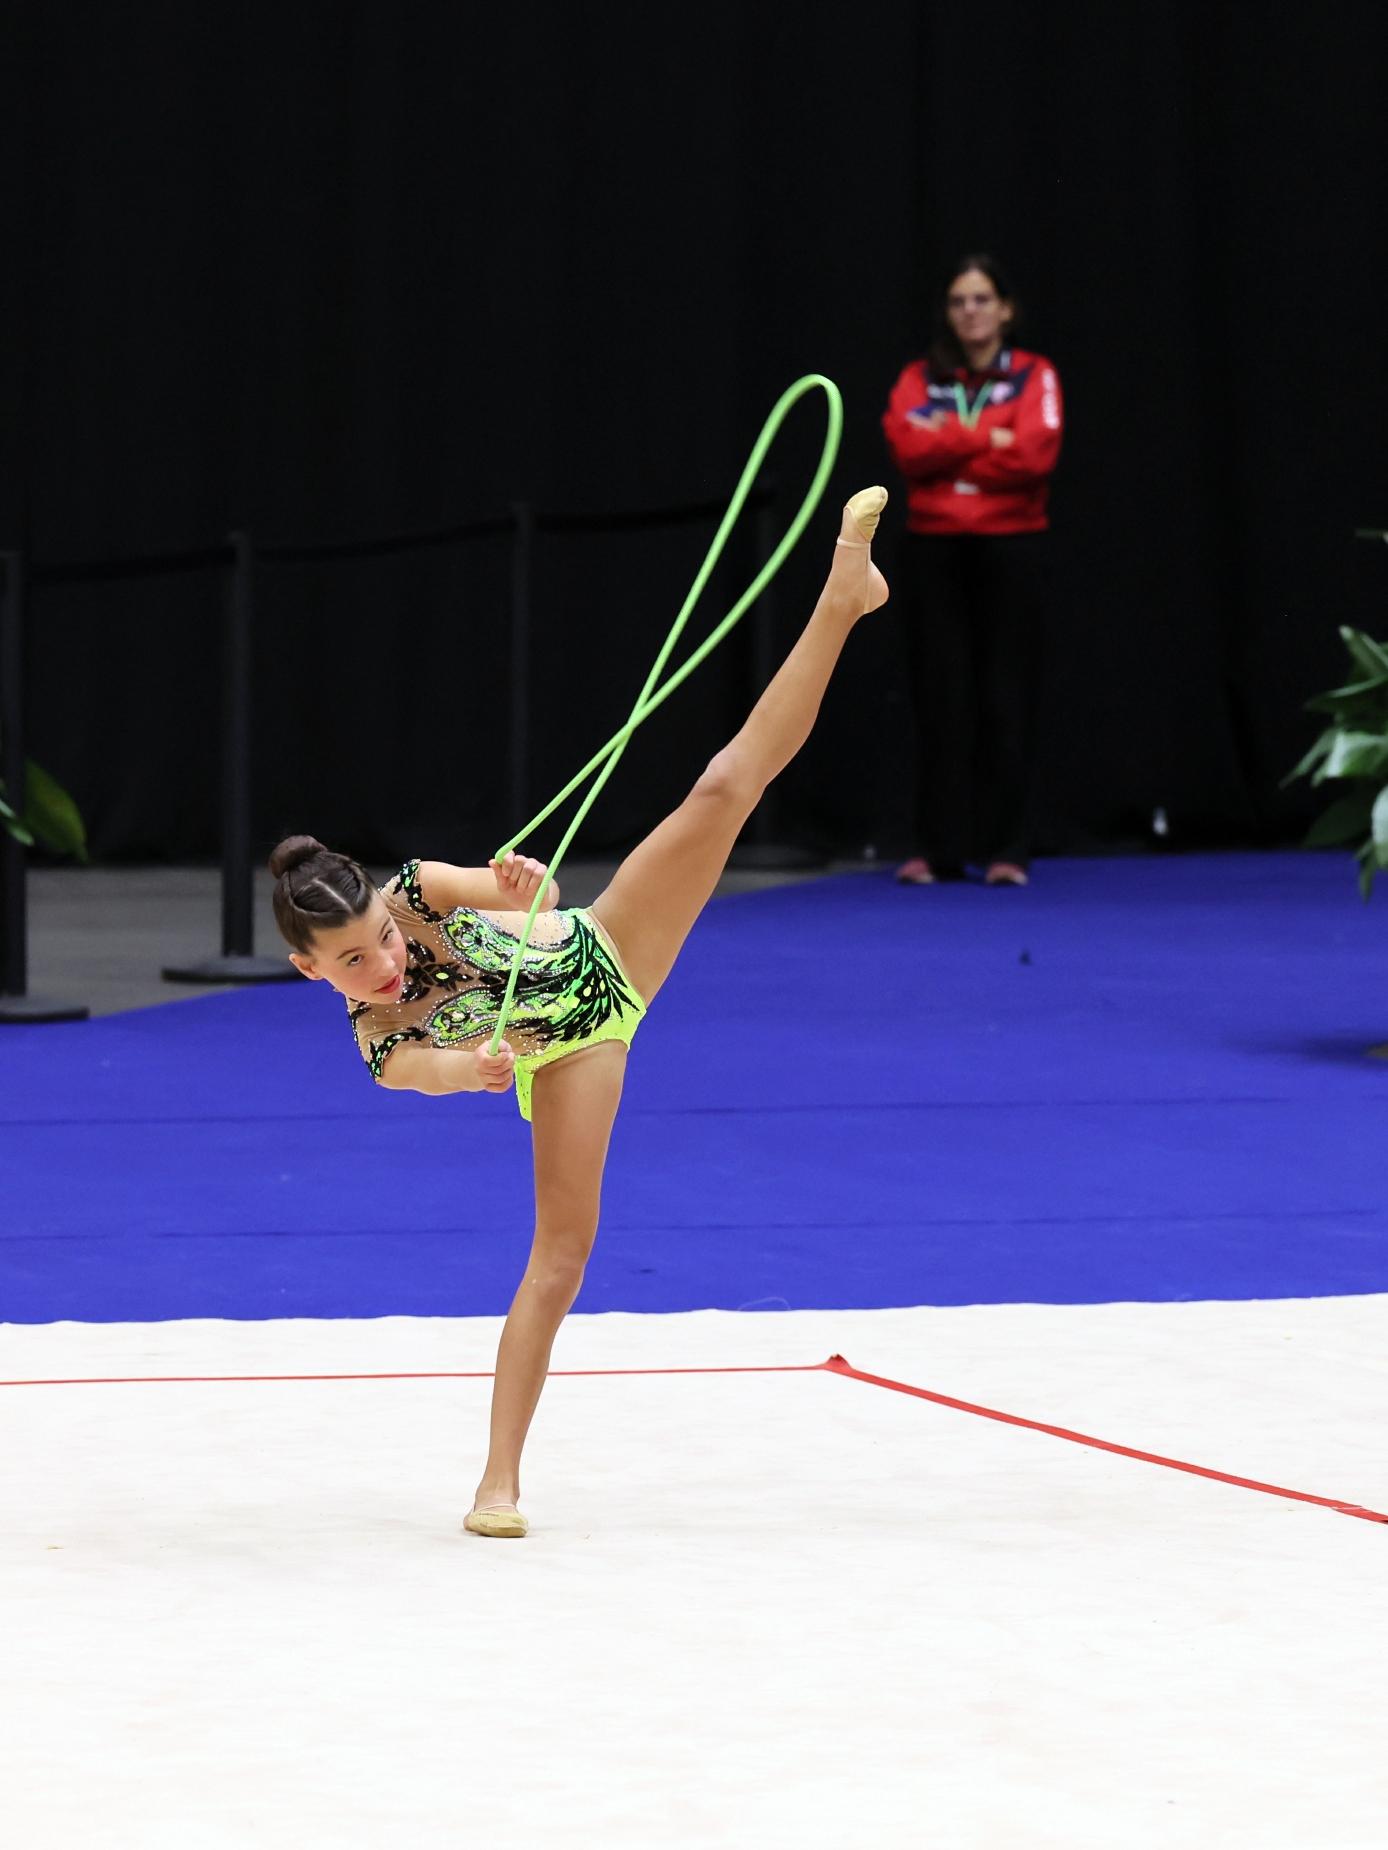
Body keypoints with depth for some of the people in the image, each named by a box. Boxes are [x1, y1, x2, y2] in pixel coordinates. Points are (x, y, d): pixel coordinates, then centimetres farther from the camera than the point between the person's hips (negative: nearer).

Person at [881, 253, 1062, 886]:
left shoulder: (1034, 376, 5)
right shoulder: (921, 379, 11)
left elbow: (1033, 454, -11)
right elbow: (908, 445, -7)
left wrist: (947, 445, -7)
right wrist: (988, 439, -10)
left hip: (1009, 549, -2)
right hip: (933, 550, 2)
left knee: (1005, 702, -2)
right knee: (941, 700, 1)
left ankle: (1008, 850, 2)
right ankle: (936, 849, 5)